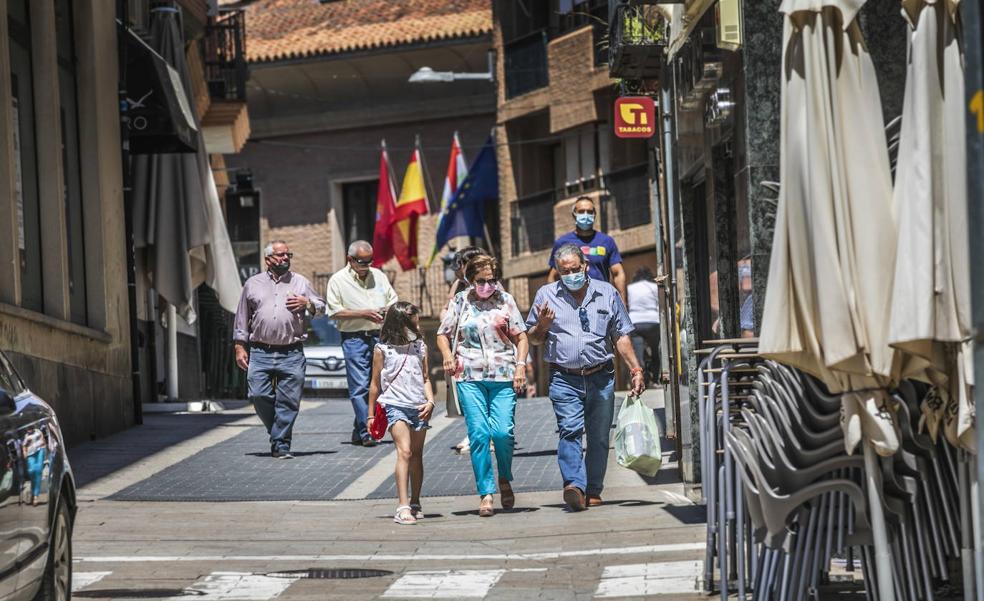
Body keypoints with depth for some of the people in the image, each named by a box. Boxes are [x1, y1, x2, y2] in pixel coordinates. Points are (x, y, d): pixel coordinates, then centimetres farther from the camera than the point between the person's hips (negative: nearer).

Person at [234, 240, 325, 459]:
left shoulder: (300, 282, 13)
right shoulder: (253, 284, 13)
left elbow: (322, 307, 18)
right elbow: (242, 318, 15)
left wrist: (307, 304, -2)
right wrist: (240, 347, 8)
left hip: (291, 353, 0)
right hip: (260, 352, 0)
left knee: (288, 401, -5)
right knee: (259, 395, -9)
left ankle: (280, 444, 2)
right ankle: (278, 431, 14)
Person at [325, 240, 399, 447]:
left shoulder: (379, 276, 14)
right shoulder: (338, 280, 0)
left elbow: (393, 301, 21)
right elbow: (334, 312, -6)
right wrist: (363, 314, -14)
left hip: (379, 336, 5)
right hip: (354, 339, -5)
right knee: (359, 387, -10)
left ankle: (358, 432, 16)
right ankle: (366, 433, -10)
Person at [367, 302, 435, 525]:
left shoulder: (420, 347, 9)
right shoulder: (383, 349, -1)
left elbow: (425, 378, 15)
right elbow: (376, 384, 5)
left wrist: (430, 401, -2)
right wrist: (371, 415, 7)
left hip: (419, 408, 5)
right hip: (395, 406, -5)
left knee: (416, 455, 12)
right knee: (404, 451, -19)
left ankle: (415, 503, 26)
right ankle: (403, 508, -26)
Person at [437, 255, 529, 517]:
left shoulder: (505, 300, 8)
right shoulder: (460, 301, 9)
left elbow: (521, 336, 10)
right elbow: (443, 334, 16)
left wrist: (521, 365, -4)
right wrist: (448, 356, -3)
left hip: (503, 377, 0)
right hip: (470, 378, 0)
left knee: (503, 432, -9)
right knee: (478, 434, -8)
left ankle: (505, 479, 18)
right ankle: (486, 493, -3)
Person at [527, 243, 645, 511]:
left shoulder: (607, 293, 10)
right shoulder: (546, 295, 8)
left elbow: (621, 336, 13)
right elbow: (533, 339, 15)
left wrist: (636, 369, 5)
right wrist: (542, 325, -7)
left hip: (601, 378, 2)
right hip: (564, 380, -2)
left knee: (599, 437, 5)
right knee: (570, 430, -20)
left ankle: (593, 491, 15)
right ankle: (574, 485, -32)